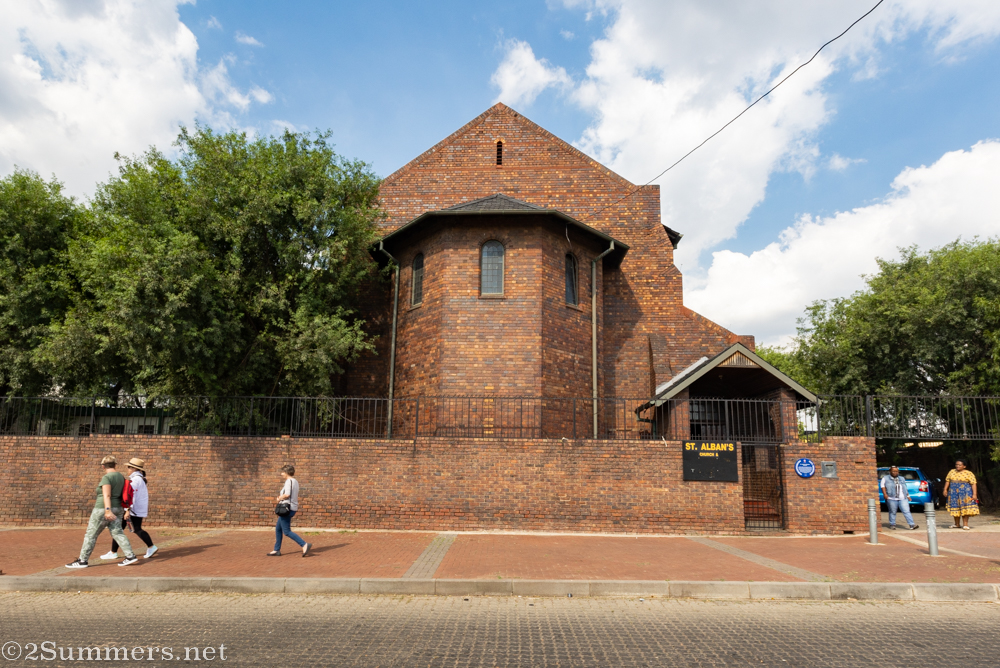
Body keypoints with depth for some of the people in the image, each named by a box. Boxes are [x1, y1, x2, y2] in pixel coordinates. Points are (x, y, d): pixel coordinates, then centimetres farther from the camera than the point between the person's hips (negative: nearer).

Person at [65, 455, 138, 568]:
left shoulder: (106, 478, -14)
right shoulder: (120, 476, 10)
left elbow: (106, 495, -25)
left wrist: (108, 510, -31)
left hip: (103, 510, -8)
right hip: (117, 509, 8)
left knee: (91, 535, 4)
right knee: (117, 533, 4)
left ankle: (82, 561, 10)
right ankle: (130, 556, -4)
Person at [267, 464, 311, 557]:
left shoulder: (289, 481, -14)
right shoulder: (295, 481, 14)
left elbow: (287, 494, -26)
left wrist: (279, 498, -8)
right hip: (293, 508, 10)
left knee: (287, 531, -8)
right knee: (278, 529, 19)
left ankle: (304, 544, -17)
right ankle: (277, 550, 25)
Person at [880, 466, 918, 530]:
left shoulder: (902, 478, 21)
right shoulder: (885, 478, 7)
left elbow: (905, 488, 25)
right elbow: (883, 486, 0)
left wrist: (908, 495, 17)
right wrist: (885, 494, -12)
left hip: (903, 499, 3)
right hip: (892, 498, -3)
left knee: (906, 511, -7)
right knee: (892, 512, 1)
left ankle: (912, 525, -9)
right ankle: (892, 525, 11)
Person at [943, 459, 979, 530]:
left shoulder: (969, 473, -3)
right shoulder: (952, 472, 10)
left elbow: (973, 484, -8)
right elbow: (947, 481, 14)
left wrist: (974, 494, -16)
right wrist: (945, 489, 5)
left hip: (965, 493, -4)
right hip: (953, 493, 4)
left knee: (965, 508, -6)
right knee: (955, 508, 7)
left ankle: (965, 524, -2)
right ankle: (957, 524, 15)